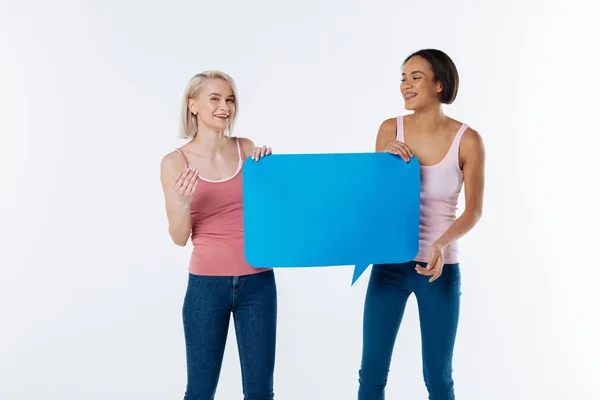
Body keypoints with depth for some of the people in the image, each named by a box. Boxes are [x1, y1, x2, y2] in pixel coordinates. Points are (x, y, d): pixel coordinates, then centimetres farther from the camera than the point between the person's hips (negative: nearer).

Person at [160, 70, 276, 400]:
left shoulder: (247, 149, 4)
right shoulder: (175, 162, -3)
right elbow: (179, 237, -2)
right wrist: (184, 202, -21)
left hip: (257, 281, 2)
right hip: (207, 284, -2)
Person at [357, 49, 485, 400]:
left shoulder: (467, 140, -9)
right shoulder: (390, 130, -1)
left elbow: (474, 211, -7)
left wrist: (441, 244, -25)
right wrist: (384, 158, -14)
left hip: (440, 267, -2)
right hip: (389, 264, 2)